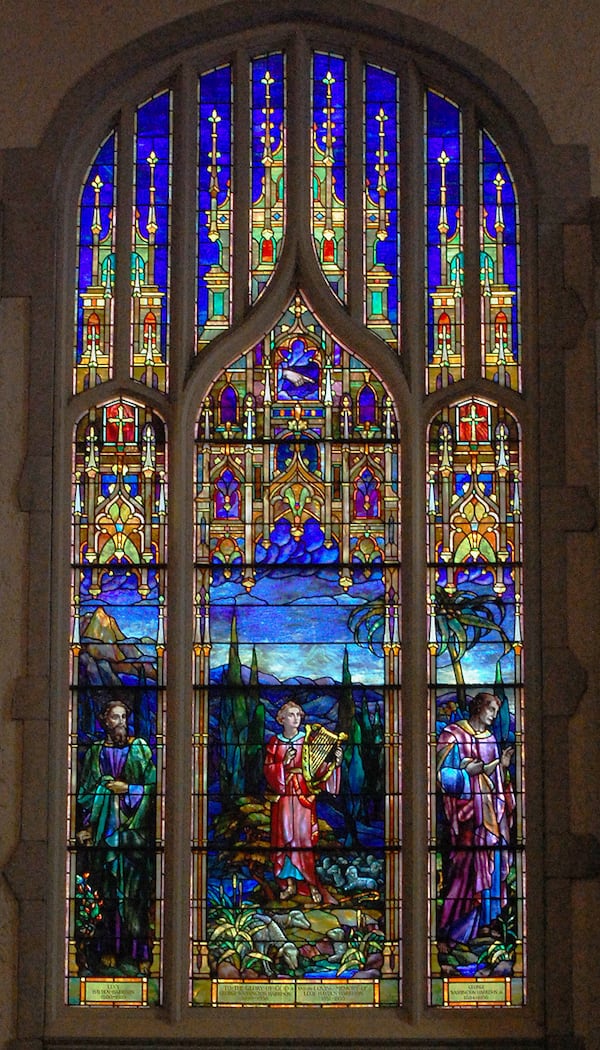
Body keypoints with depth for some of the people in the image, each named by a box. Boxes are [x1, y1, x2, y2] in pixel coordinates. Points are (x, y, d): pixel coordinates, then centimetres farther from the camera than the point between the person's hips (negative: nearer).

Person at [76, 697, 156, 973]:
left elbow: (153, 784, 3)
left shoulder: (139, 748, 8)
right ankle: (109, 948, 4)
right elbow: (85, 792, 10)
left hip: (134, 828, -1)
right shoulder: (95, 751, 12)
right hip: (105, 827, 1)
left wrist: (127, 789, -8)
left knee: (136, 890, -6)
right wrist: (86, 825, 2)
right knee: (109, 891, 0)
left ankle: (139, 950, -6)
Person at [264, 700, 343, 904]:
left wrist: (334, 762, -17)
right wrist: (283, 763, -14)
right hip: (283, 795, 1)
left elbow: (319, 768, -1)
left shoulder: (308, 741, 4)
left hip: (304, 795, -1)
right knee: (285, 837, 1)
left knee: (304, 837, -5)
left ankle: (311, 884, 0)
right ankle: (289, 882, 8)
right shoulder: (274, 742, 7)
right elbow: (268, 769, 1)